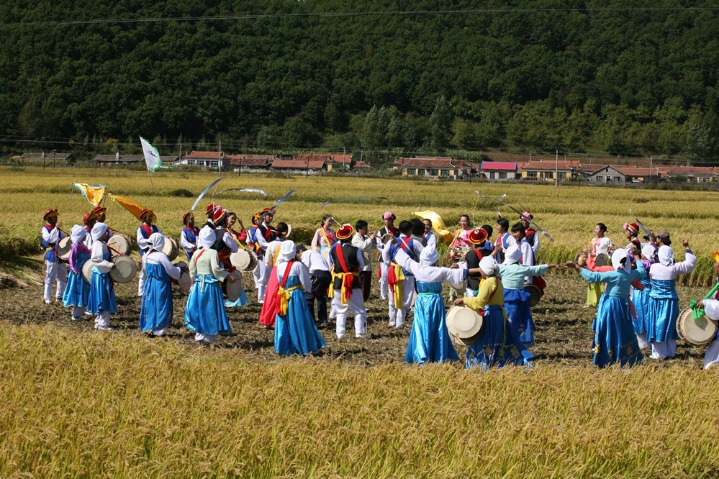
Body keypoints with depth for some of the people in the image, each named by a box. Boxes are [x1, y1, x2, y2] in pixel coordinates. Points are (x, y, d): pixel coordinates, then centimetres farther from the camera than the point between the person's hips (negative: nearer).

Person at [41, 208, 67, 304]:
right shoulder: (45, 228, -6)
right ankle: (46, 298, -2)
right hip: (51, 255, -8)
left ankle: (59, 296, 22)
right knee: (50, 277, -7)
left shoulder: (57, 229, 16)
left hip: (60, 255, 8)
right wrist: (56, 228, -28)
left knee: (62, 276, 12)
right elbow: (48, 238, -25)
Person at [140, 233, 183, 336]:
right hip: (160, 286, -7)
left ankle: (149, 326, 20)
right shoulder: (161, 256, -20)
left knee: (150, 305, 14)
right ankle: (158, 330, 4)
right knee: (160, 306, 2)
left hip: (149, 284, 7)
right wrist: (180, 270, 2)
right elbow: (171, 270, -16)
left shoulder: (146, 255, 1)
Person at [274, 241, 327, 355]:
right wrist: (308, 288, 13)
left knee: (283, 323, 10)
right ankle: (305, 348, 8)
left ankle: (283, 348, 11)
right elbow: (306, 284, -8)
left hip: (283, 297, 4)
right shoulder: (298, 265, -13)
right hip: (296, 297, -4)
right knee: (299, 322, 3)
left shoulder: (279, 265, -1)